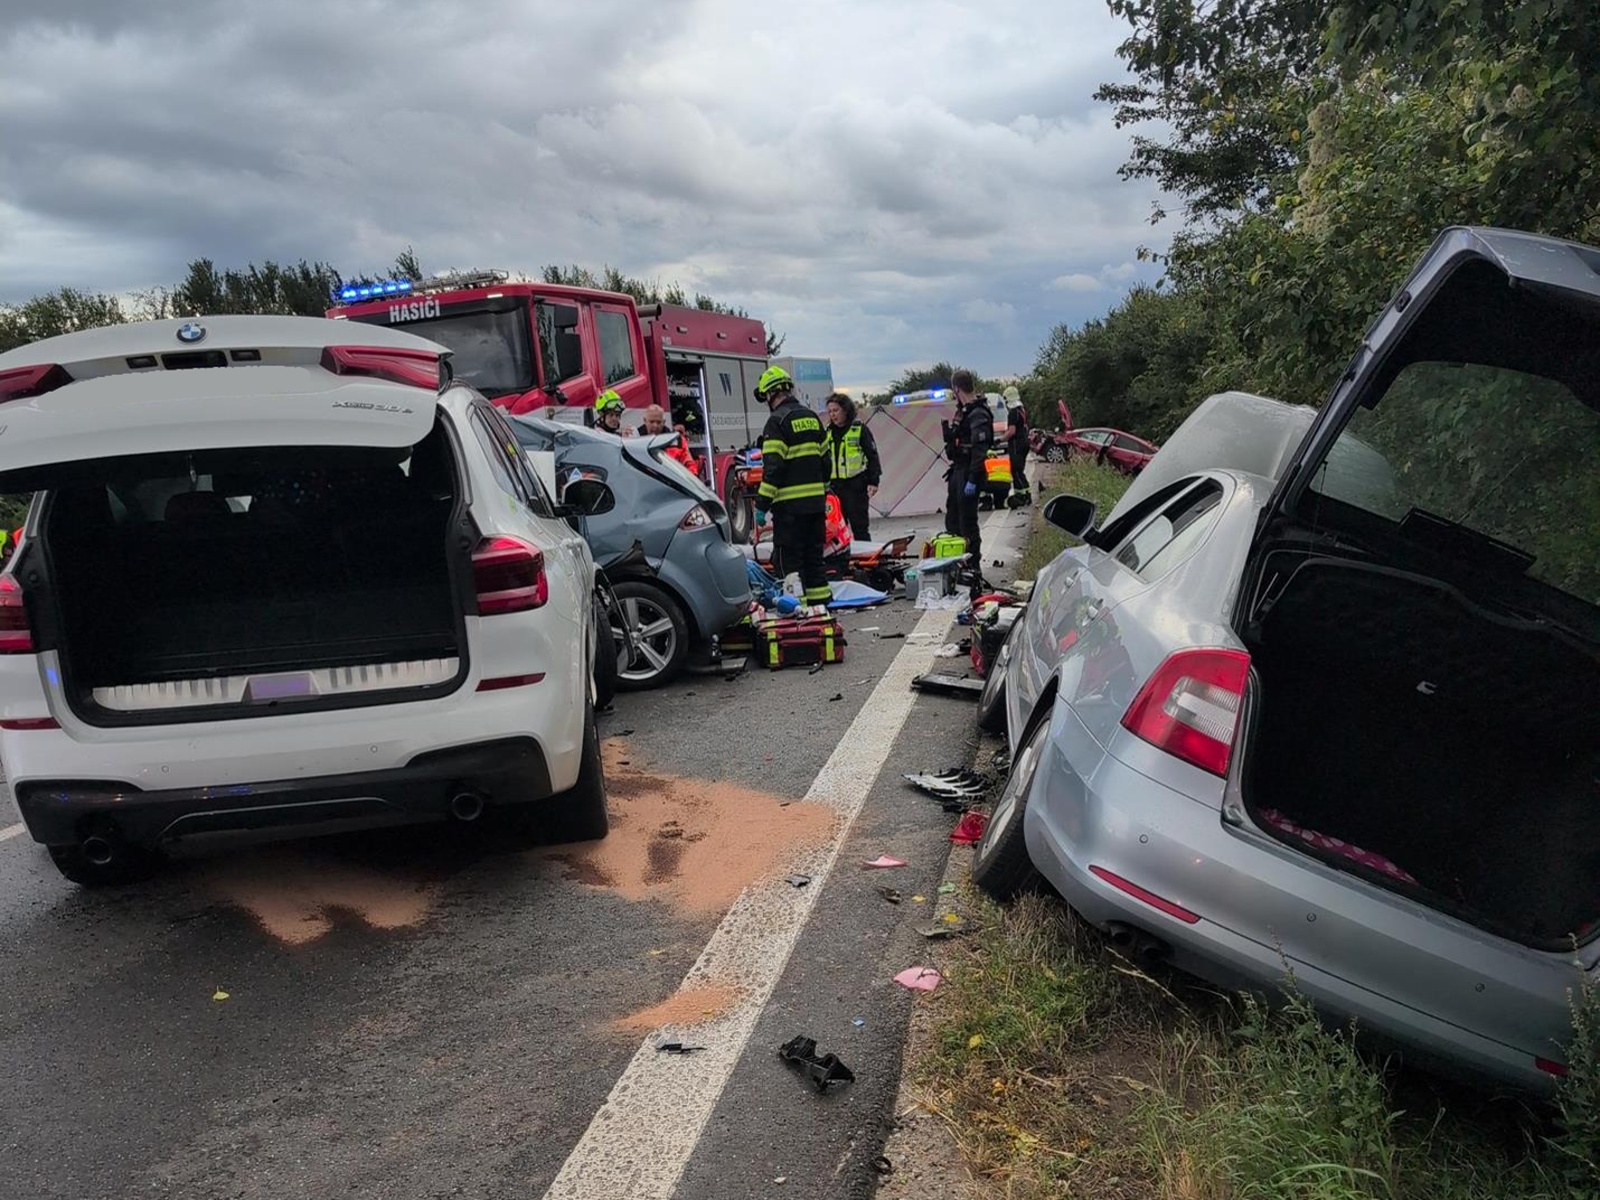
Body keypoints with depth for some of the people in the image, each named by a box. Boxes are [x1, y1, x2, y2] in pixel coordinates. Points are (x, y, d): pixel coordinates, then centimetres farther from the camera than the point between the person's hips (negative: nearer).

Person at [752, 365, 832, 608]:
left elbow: (772, 468, -16)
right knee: (814, 553, 15)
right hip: (816, 502, 8)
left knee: (788, 558, -1)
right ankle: (820, 599, 19)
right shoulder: (812, 417, 13)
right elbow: (825, 459, 18)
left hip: (790, 504, -8)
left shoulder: (777, 422, -11)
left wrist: (762, 505, -13)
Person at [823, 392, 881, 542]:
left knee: (859, 526, -4)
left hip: (856, 485, -5)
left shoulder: (860, 429, -1)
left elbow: (872, 456, -3)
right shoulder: (828, 432, 13)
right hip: (834, 486, 5)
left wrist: (873, 481, -9)